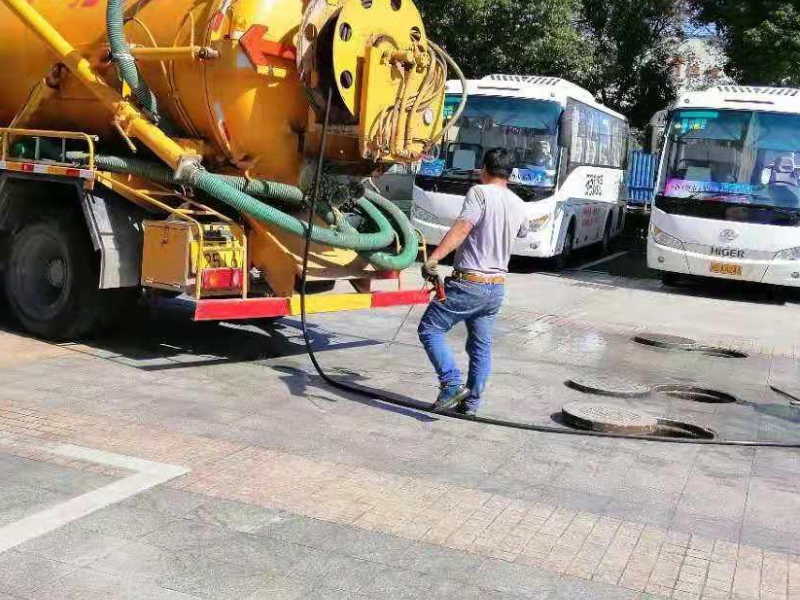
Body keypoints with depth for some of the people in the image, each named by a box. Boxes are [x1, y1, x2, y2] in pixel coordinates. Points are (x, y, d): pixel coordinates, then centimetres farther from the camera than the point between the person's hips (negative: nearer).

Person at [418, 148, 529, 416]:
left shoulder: (480, 193, -11)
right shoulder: (518, 205, 10)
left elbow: (462, 227, -26)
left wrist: (433, 258, -33)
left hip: (469, 282, -7)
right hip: (497, 286, 7)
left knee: (430, 329, 2)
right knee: (481, 345, 15)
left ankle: (452, 384, -12)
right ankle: (471, 402, 19)